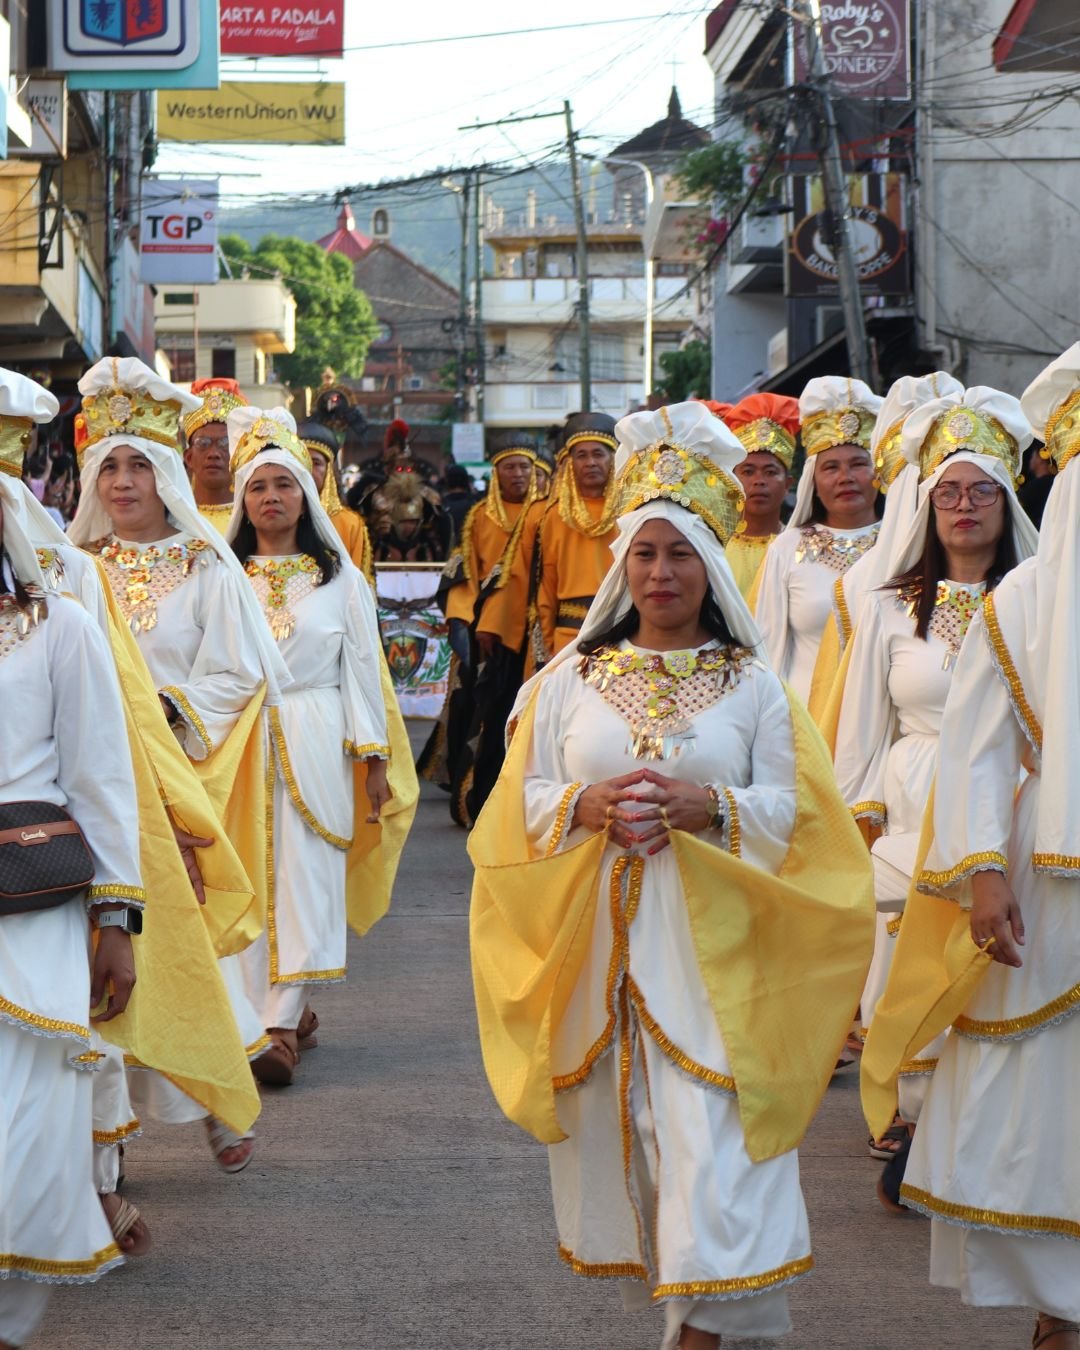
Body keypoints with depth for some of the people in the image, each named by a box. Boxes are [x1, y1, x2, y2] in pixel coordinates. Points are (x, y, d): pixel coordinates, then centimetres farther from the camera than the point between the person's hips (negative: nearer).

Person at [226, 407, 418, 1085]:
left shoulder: (339, 578, 8)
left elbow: (363, 668, 7)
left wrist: (374, 756, 1)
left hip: (318, 744, -1)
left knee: (305, 877, -7)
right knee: (252, 877, -1)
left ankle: (282, 1024, -12)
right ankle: (291, 1009, 7)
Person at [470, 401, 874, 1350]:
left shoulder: (752, 686, 5)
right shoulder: (571, 678, 8)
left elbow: (791, 809, 1)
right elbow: (524, 800, 6)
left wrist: (708, 806, -16)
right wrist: (589, 804, -14)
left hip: (711, 943, -2)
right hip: (599, 940, 2)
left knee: (706, 1129, -9)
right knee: (619, 1123, 6)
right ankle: (641, 1269, 24)